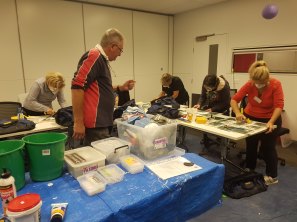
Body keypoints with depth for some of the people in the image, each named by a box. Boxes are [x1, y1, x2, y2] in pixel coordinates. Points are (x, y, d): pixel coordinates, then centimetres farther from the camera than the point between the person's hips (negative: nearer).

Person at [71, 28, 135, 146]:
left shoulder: (101, 59, 17)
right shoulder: (94, 56, -13)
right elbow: (77, 86, -23)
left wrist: (120, 88, 15)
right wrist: (78, 122, -23)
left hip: (101, 122, 10)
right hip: (95, 124, -10)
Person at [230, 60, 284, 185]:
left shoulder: (275, 84, -23)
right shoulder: (249, 85, -19)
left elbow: (279, 105, -27)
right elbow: (234, 100, -20)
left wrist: (271, 122, -40)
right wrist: (238, 113, -39)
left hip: (270, 120, -2)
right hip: (250, 118, 3)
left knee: (268, 147, 3)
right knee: (250, 145, 15)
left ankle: (272, 176, 20)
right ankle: (249, 169, 35)